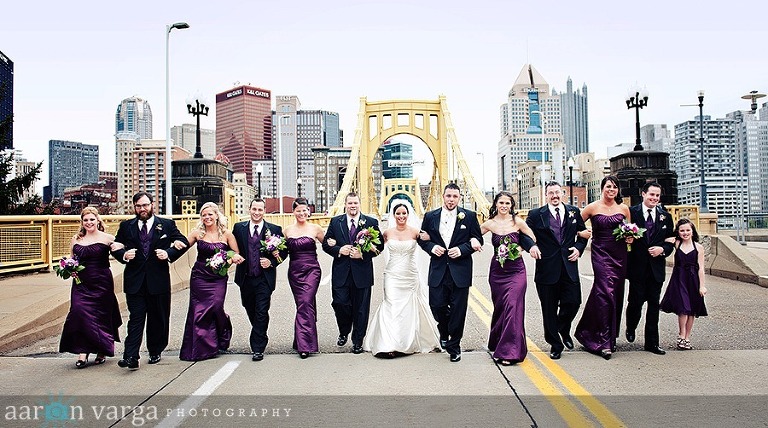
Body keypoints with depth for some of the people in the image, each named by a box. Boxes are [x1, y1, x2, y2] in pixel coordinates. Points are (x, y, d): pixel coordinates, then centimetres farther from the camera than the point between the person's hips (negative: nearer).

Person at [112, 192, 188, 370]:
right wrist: (124, 255, -9)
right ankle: (131, 357, -6)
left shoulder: (167, 224, 4)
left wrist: (169, 253, -12)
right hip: (134, 281, 0)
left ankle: (155, 352, 24)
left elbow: (184, 242, 4)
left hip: (159, 280, 0)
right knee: (135, 319, -5)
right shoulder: (126, 226, 8)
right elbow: (115, 247, 13)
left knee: (158, 319, 10)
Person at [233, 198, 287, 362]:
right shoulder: (239, 228, 4)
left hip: (264, 279, -3)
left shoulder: (274, 230, -1)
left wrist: (272, 262, -10)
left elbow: (284, 251, 4)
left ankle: (258, 348, 2)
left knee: (261, 313, -6)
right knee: (250, 311, 17)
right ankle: (260, 338, 40)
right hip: (245, 278, 3)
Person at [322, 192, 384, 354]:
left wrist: (363, 254, -14)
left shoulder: (371, 222, 2)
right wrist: (339, 250, -12)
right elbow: (326, 244, 7)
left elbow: (380, 246, 0)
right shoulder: (335, 222, 7)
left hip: (362, 272, -1)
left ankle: (357, 341, 22)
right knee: (340, 304, 0)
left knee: (361, 309, 6)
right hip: (341, 273, 1)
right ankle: (344, 332, 29)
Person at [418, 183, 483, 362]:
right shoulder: (430, 217, 6)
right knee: (437, 305, 0)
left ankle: (454, 346, 21)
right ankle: (444, 332, 33)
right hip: (438, 270, 1)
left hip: (460, 271, -1)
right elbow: (422, 239, 12)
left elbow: (478, 240, 3)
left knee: (458, 310, 3)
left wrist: (462, 249, -12)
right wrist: (431, 247, -8)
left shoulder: (469, 216, 2)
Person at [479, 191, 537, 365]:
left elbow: (532, 239, 5)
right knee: (499, 307, 11)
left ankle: (509, 351, -3)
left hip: (516, 271, -2)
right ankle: (497, 343, 33)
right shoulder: (490, 224, 1)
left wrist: (519, 249, -7)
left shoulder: (517, 222, -3)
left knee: (512, 307, -10)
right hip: (497, 271, 2)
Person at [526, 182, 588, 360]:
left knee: (573, 302, -1)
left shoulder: (574, 212, 9)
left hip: (569, 267, 2)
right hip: (547, 268, -2)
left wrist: (579, 248, 3)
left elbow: (583, 233, 19)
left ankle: (563, 330, 32)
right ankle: (555, 344, 21)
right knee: (549, 310, 5)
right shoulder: (535, 215, 0)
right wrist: (531, 246, -16)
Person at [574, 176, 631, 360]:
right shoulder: (593, 207, 0)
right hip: (601, 253, -4)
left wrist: (630, 238, -1)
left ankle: (611, 336, 25)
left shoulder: (624, 208, 9)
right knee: (605, 293, -14)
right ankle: (604, 341, -10)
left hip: (619, 255, 4)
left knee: (616, 295, 8)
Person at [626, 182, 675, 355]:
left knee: (654, 305, 7)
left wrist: (662, 249, -9)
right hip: (637, 266, -3)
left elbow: (671, 241, 10)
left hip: (656, 267, 3)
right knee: (636, 301, 1)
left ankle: (652, 342, 16)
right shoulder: (632, 212, -3)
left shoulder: (665, 216, 8)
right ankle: (631, 328, 32)